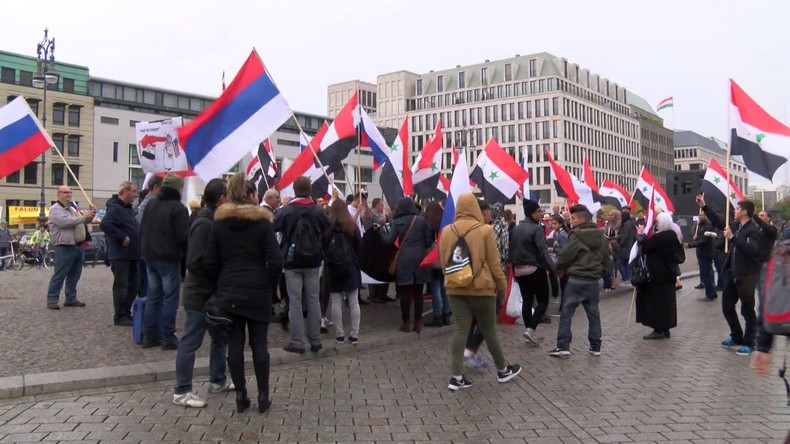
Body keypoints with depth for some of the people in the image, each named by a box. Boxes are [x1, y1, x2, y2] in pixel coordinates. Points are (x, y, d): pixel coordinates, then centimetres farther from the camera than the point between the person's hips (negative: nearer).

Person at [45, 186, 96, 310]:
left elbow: (83, 221, 26)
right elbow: (65, 222, -22)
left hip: (78, 246, 8)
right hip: (64, 247, -8)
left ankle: (71, 299, 20)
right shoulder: (55, 209, -6)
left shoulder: (72, 208, 20)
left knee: (74, 275, 12)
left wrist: (91, 214, 5)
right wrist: (84, 216, -20)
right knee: (59, 275, -6)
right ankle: (51, 300, -1)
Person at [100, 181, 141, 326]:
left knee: (133, 285, 14)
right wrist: (122, 237, -24)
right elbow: (105, 225, -28)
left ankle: (127, 313, 25)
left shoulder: (129, 208, 16)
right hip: (120, 254, -9)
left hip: (132, 254, 9)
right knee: (121, 286, -1)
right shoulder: (115, 207, -14)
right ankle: (120, 316, 7)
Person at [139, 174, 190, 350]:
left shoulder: (150, 204, 7)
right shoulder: (178, 207, -16)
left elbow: (142, 230, 14)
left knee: (153, 296, 13)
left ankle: (149, 335, 17)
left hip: (150, 257, 7)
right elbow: (183, 236, -17)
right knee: (170, 298, 0)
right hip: (169, 258, -7)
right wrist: (184, 251, 2)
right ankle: (167, 337, 3)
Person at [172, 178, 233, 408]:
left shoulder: (214, 220, 9)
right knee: (191, 342, 1)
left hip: (213, 293, 10)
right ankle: (181, 392, 12)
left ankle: (218, 380, 34)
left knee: (221, 337, 19)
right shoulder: (204, 224, -21)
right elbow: (194, 263, -25)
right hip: (200, 294, -10)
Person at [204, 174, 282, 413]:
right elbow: (275, 261, -10)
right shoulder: (262, 222, -4)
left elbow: (210, 262, 0)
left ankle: (240, 395, 12)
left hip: (228, 293, 2)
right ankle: (263, 396, 11)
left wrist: (221, 286, 10)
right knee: (259, 344, 6)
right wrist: (268, 285, 5)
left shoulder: (219, 222, 3)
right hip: (257, 293, -2)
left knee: (234, 345, 7)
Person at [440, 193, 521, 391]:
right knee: (489, 331, 10)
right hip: (481, 288, -3)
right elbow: (494, 264, -6)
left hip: (456, 288, 3)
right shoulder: (485, 230, -9)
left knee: (461, 330, 5)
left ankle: (456, 376, 1)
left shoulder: (446, 231, 2)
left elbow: (443, 262, 10)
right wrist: (502, 288, 4)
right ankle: (503, 370, 27)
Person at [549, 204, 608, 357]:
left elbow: (565, 256, -10)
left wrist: (559, 268, 9)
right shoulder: (601, 236, 9)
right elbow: (606, 258, 13)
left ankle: (563, 346, -2)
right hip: (593, 280, 6)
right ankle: (595, 346, 16)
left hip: (576, 279, -6)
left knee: (566, 312, 0)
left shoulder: (576, 235, -11)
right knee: (593, 313, 13)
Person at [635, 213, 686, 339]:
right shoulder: (672, 235, 8)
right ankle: (665, 329, 19)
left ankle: (659, 330, 2)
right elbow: (679, 254, 17)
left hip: (659, 274, -9)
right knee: (665, 301, 13)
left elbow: (644, 248, -19)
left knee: (657, 301, -2)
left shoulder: (660, 237, -20)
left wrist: (641, 235, -6)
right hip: (668, 273, 9)